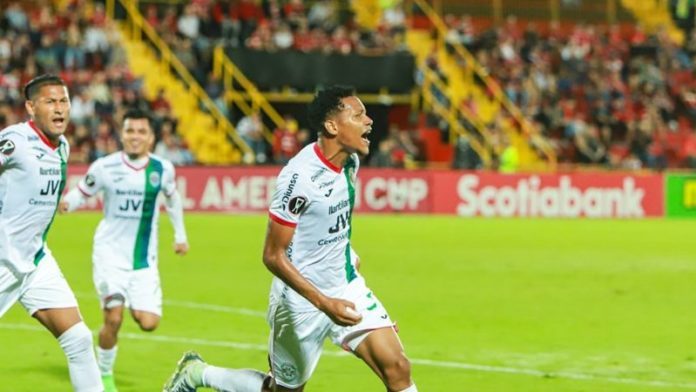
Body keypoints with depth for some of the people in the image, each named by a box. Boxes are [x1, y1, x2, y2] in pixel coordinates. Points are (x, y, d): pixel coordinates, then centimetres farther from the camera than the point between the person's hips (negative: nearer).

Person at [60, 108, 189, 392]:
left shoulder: (162, 168, -3)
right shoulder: (105, 167, -11)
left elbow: (172, 197, 17)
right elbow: (81, 193, 0)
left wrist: (180, 235, 21)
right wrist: (66, 203, -22)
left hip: (144, 259, 2)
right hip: (110, 253, -2)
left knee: (148, 323, -9)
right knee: (113, 318, -13)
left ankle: (133, 307, 28)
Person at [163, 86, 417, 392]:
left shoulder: (350, 161, -1)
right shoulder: (300, 176, -25)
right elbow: (273, 256, -23)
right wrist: (324, 303, -27)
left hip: (347, 288, 7)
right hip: (303, 300, -7)